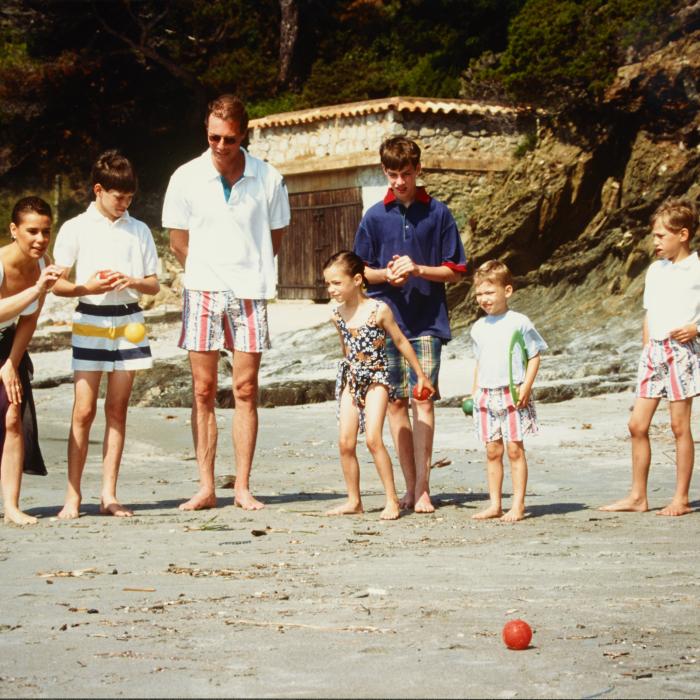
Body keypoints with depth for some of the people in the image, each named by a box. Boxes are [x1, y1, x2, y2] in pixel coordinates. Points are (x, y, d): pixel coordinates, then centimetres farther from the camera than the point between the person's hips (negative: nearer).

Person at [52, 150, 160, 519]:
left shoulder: (139, 230, 10)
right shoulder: (76, 229, 1)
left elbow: (154, 284, 12)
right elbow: (57, 284, 1)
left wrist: (132, 281, -10)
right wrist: (86, 288, -18)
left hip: (128, 322, 3)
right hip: (90, 322, -3)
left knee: (117, 409, 3)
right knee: (83, 411, -6)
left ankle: (108, 495, 6)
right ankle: (72, 495, -1)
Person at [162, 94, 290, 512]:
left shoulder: (269, 179, -1)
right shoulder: (186, 178, -1)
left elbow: (275, 238, 10)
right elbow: (179, 241, 8)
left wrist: (247, 270, 7)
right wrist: (208, 274, 6)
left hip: (249, 293, 0)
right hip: (203, 291, 0)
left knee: (246, 391, 1)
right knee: (204, 392, 1)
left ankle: (243, 488, 5)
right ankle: (206, 488, 5)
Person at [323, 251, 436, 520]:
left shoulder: (379, 310, -11)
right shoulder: (338, 314, 2)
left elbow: (400, 342, 0)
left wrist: (421, 375, 6)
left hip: (376, 378, -5)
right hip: (350, 379, 5)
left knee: (373, 438, -17)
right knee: (345, 443, -1)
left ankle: (392, 500, -8)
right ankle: (354, 501, 10)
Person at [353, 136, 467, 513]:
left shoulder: (437, 213, 2)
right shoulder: (375, 216, 6)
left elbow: (454, 270, 3)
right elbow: (360, 270, 11)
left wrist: (417, 270, -12)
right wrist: (387, 274, -9)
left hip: (427, 321, -2)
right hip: (387, 319, 2)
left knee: (422, 398, -9)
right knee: (396, 401, 3)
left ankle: (422, 488, -9)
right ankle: (411, 486, 10)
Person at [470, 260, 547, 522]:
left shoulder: (519, 323, -4)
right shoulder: (478, 328, 11)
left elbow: (534, 357, -2)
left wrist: (526, 386, -12)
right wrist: (475, 390, 13)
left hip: (513, 395, -5)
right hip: (487, 396, 5)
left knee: (515, 449, -4)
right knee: (493, 451, 7)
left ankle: (518, 505, 0)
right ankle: (494, 504, 12)